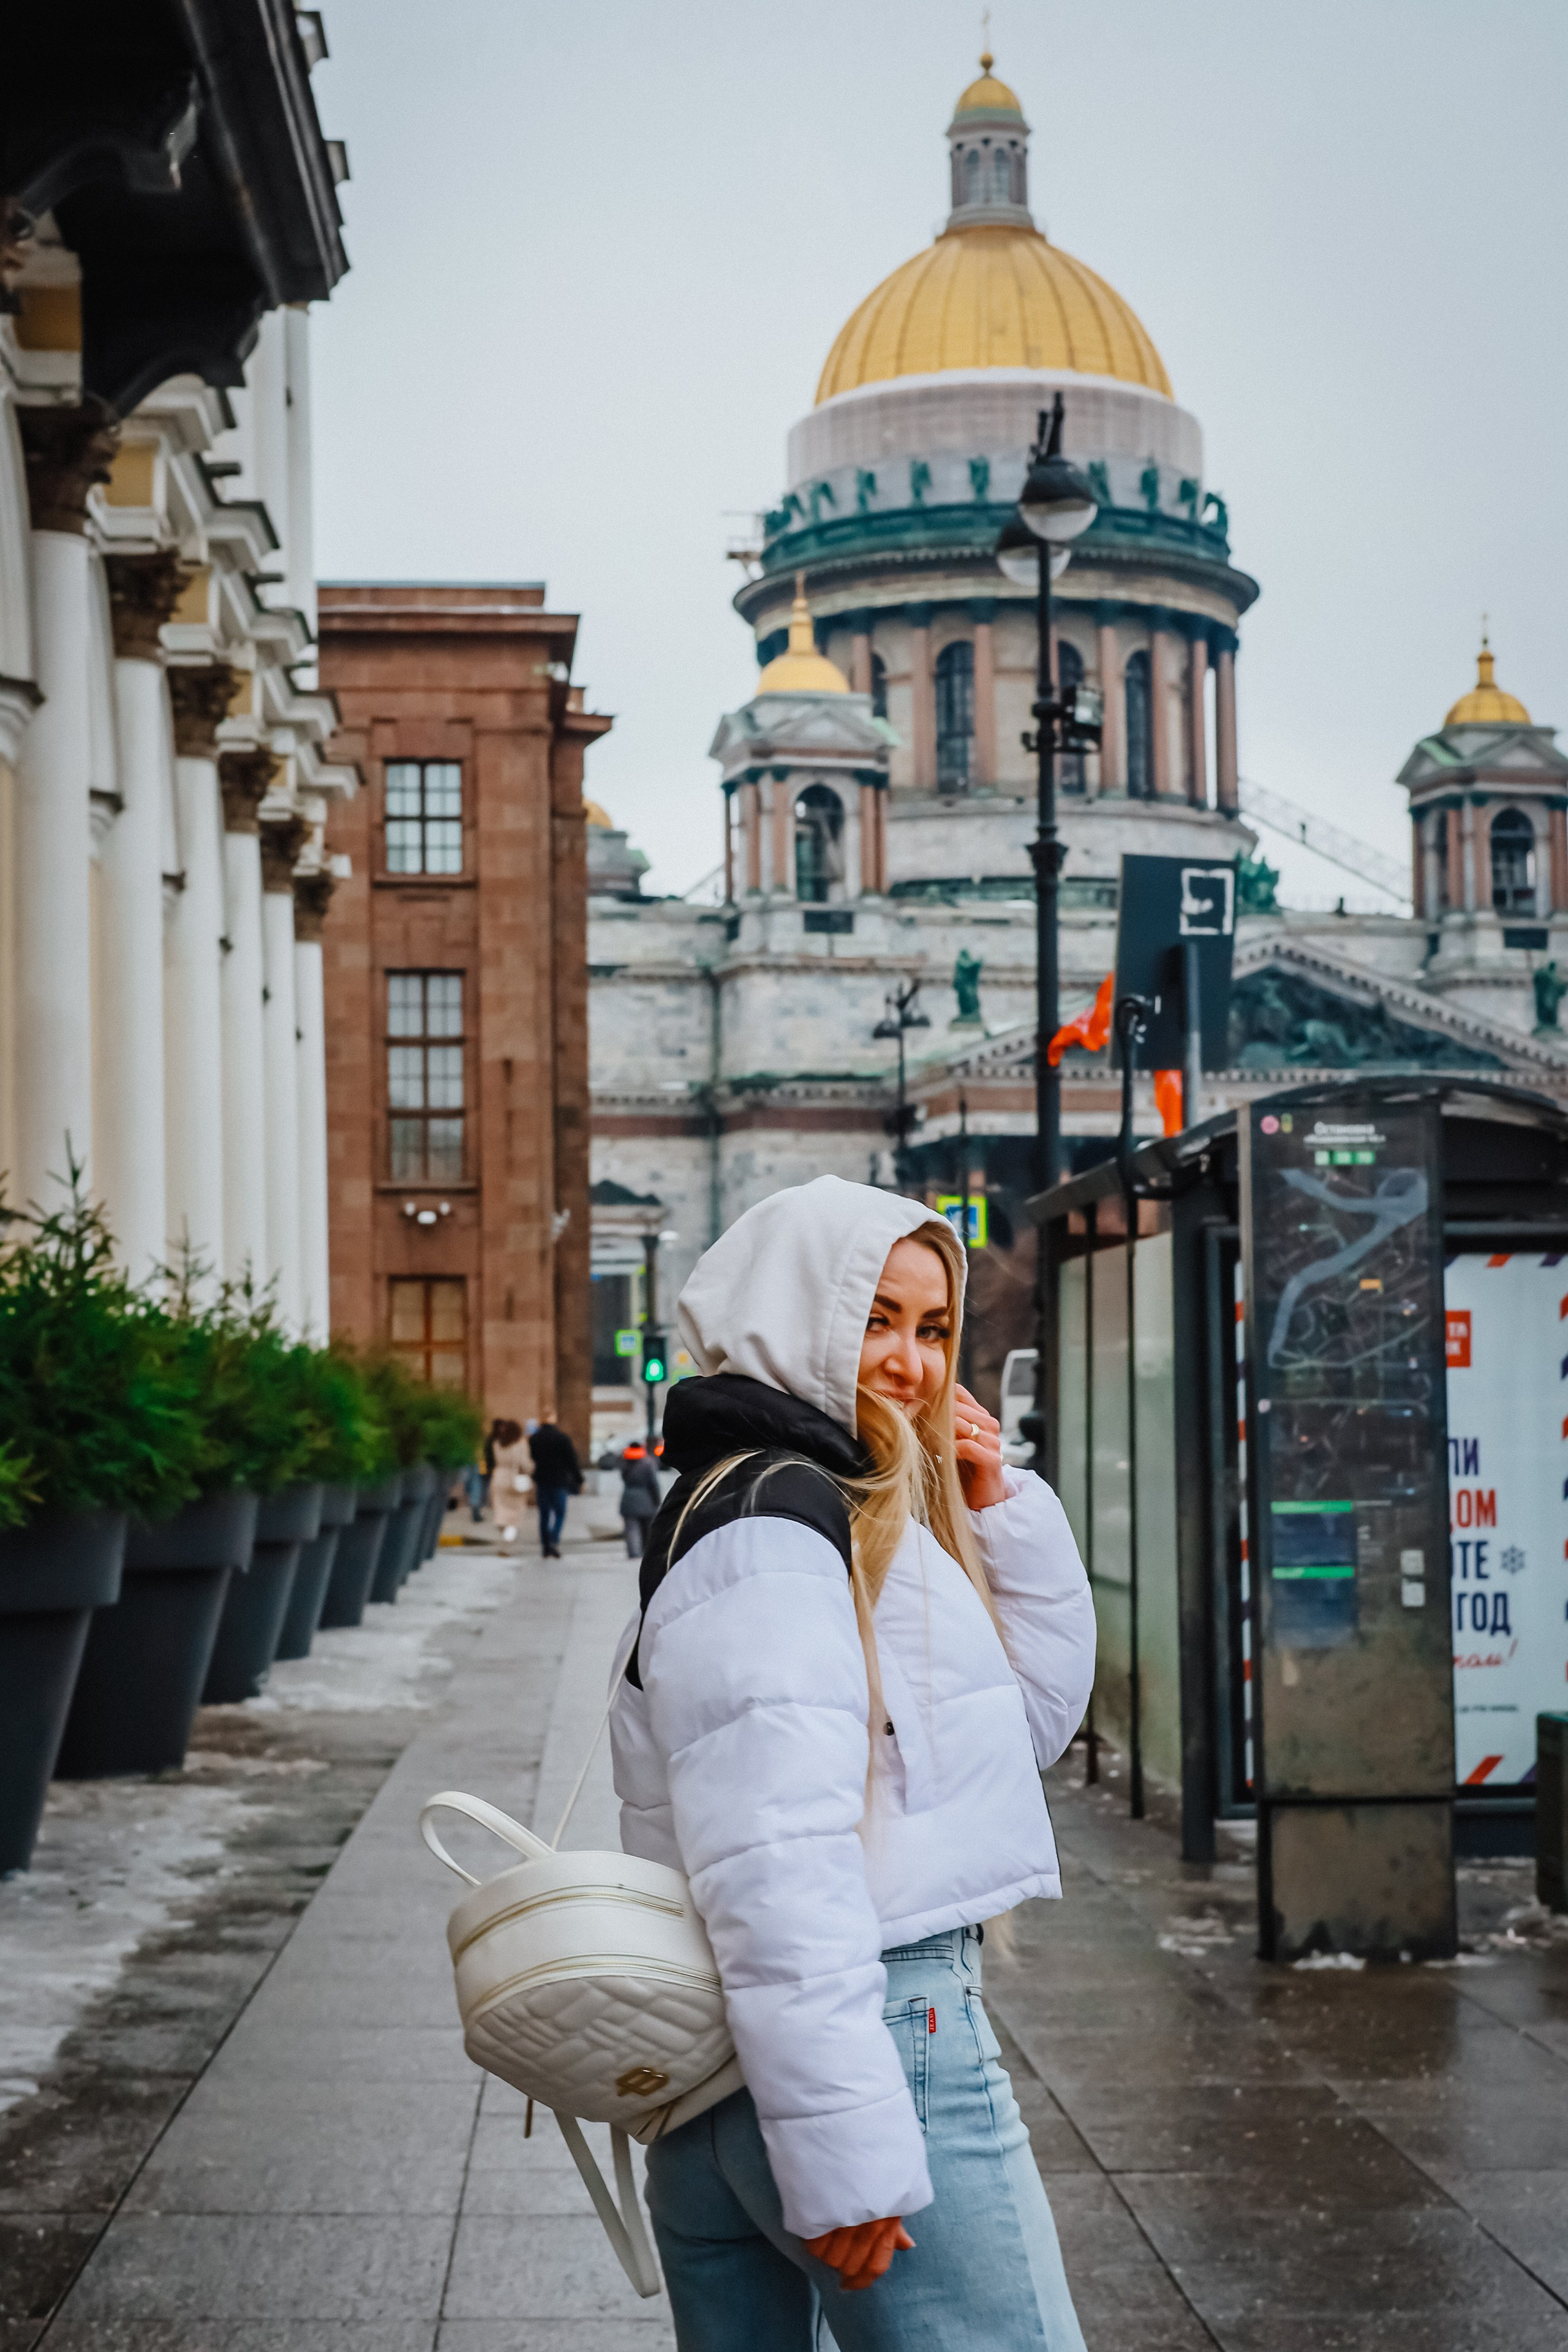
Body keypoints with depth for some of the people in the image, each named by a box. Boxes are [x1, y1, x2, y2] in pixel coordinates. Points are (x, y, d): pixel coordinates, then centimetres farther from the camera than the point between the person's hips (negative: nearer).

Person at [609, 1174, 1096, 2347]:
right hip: (880, 2031, -10)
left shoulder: (858, 1513, 19)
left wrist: (1001, 1512, 11)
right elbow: (777, 1865, -22)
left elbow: (1038, 1718, 24)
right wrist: (844, 2151, -25)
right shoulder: (773, 1524, -13)